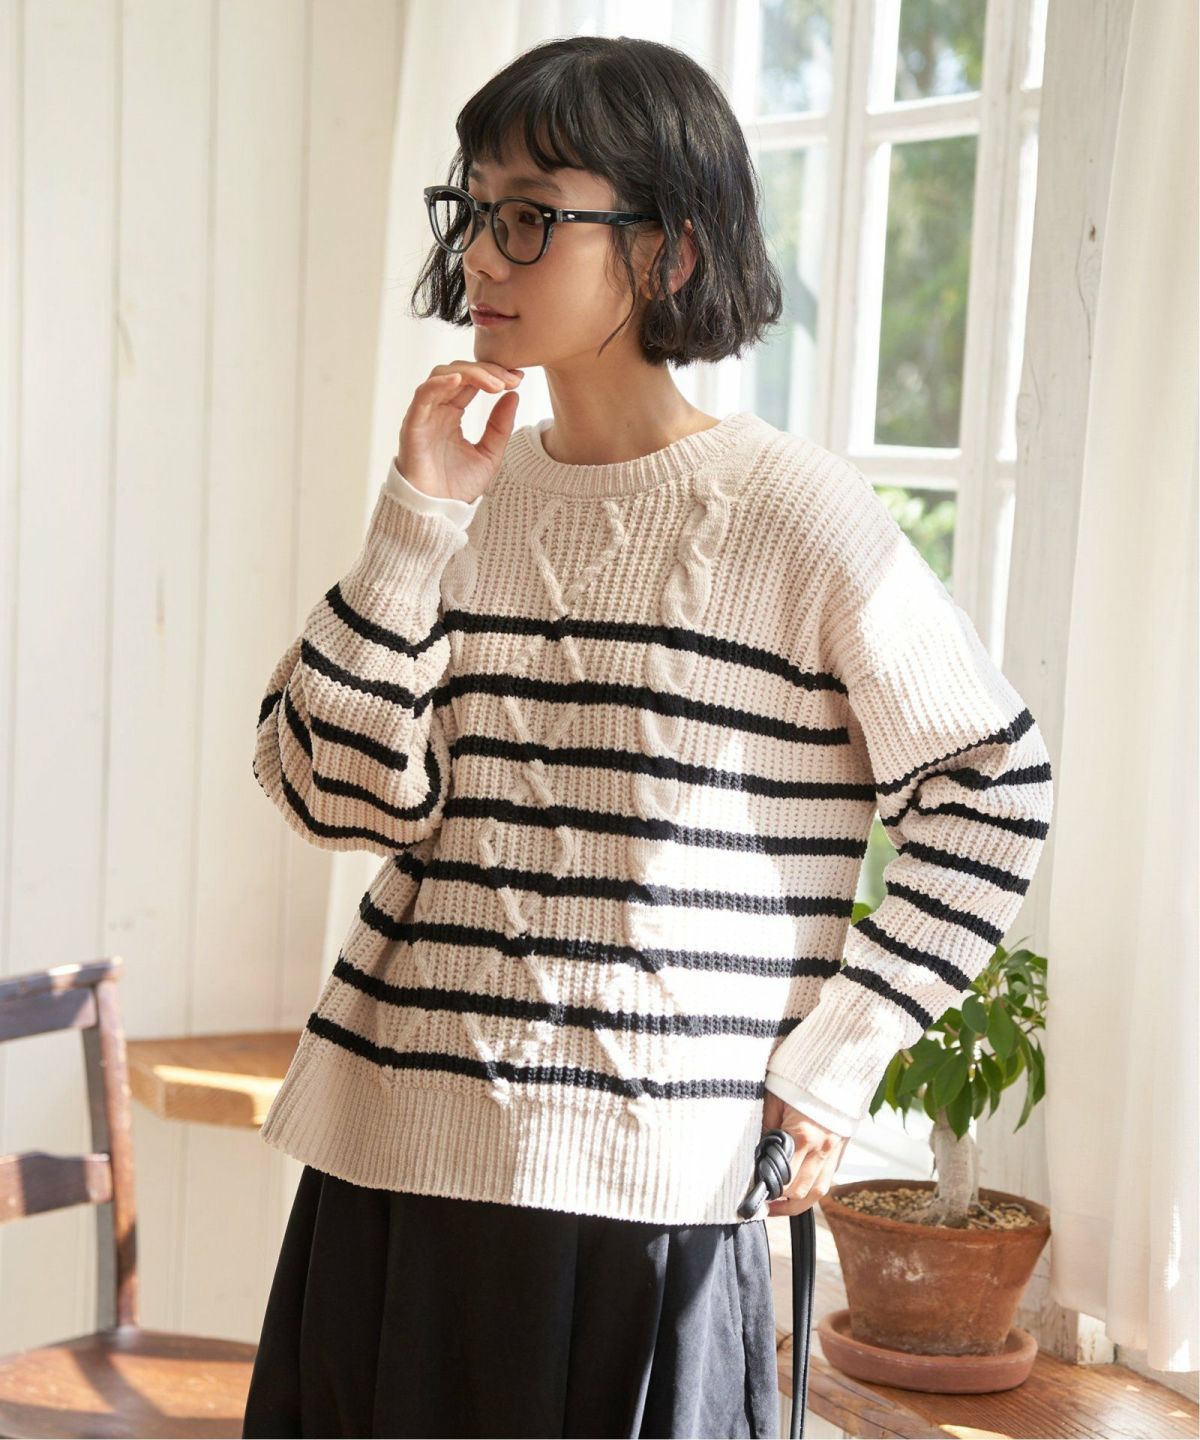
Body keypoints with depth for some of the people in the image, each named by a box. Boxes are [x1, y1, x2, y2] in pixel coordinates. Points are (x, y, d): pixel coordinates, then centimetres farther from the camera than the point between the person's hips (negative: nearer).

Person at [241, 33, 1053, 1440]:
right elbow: (330, 789, -2)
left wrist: (832, 1061, -4)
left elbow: (993, 791, -2)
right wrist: (419, 521, -10)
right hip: (389, 1157, 5)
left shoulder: (792, 514, -7)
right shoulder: (467, 490, 6)